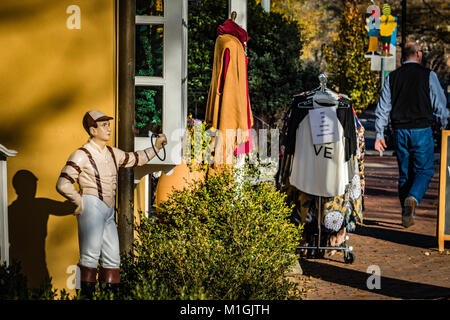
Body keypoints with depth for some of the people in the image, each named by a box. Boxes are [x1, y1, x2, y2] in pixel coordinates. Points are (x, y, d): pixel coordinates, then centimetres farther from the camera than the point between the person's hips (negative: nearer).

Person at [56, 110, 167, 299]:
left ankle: (111, 295, 11)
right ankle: (87, 295, -9)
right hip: (92, 207, -8)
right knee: (90, 254, -11)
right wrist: (80, 201, -4)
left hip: (109, 212, 8)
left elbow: (135, 159, 32)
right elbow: (63, 184, -10)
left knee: (112, 257, 6)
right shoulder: (82, 155, -6)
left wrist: (155, 147, 25)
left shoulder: (112, 153, 16)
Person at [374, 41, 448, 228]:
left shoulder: (392, 77, 5)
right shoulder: (428, 75, -4)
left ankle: (407, 216, 12)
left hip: (400, 131, 4)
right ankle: (412, 198, -25)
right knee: (425, 170, 3)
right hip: (421, 130, -4)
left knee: (405, 173, 12)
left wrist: (379, 135, 7)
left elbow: (383, 108, 4)